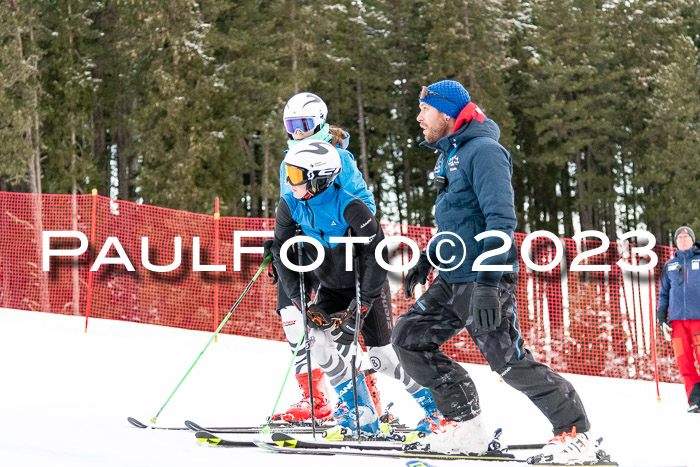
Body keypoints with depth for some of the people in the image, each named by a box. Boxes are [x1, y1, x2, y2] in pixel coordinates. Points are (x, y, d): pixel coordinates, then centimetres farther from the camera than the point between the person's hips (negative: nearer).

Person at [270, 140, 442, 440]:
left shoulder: (349, 207, -28)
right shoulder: (290, 206, -12)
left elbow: (377, 255, -24)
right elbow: (282, 253, -4)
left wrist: (361, 306, -23)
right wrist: (300, 301, -12)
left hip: (366, 286, -5)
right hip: (331, 288, 5)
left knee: (381, 356, -11)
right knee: (319, 342, -15)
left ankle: (434, 404, 10)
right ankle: (361, 414, -3)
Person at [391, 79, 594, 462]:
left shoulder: (483, 151, -14)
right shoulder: (449, 156, 16)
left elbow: (501, 219, -22)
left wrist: (487, 283, -28)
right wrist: (427, 259, 23)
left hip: (486, 278, -10)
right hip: (452, 279, 10)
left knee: (509, 362, -11)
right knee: (408, 337, 6)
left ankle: (575, 432, 2)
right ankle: (465, 424, 8)